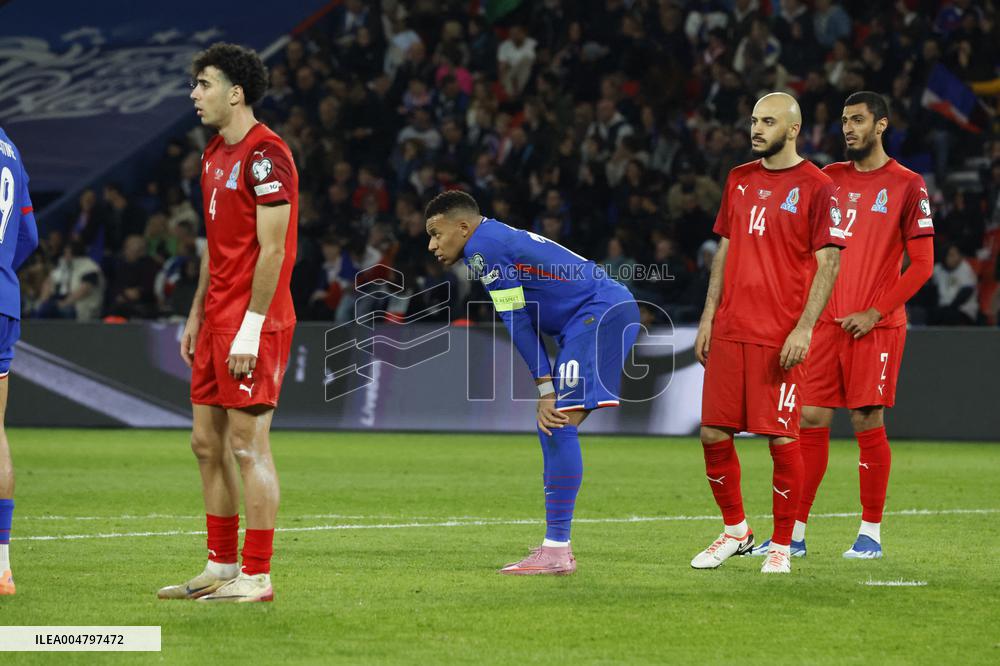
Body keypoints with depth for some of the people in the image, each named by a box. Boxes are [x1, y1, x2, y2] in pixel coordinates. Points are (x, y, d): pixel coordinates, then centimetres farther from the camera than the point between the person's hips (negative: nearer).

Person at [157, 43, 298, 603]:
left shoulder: (266, 154, -14)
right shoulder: (216, 154, 16)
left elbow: (272, 249, -17)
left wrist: (250, 328, -20)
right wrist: (197, 315, 19)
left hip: (253, 325, -10)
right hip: (217, 321, 10)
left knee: (248, 446, -7)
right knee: (207, 442, 11)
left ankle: (257, 578, -2)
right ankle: (221, 567, 19)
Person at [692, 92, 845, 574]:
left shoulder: (816, 187, -4)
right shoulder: (739, 180, 14)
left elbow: (828, 263, -8)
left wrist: (804, 328, -15)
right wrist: (709, 316, 12)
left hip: (780, 337, -6)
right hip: (729, 331, 6)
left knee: (781, 439, -5)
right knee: (713, 434, 4)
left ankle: (781, 546, 6)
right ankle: (735, 531, 21)